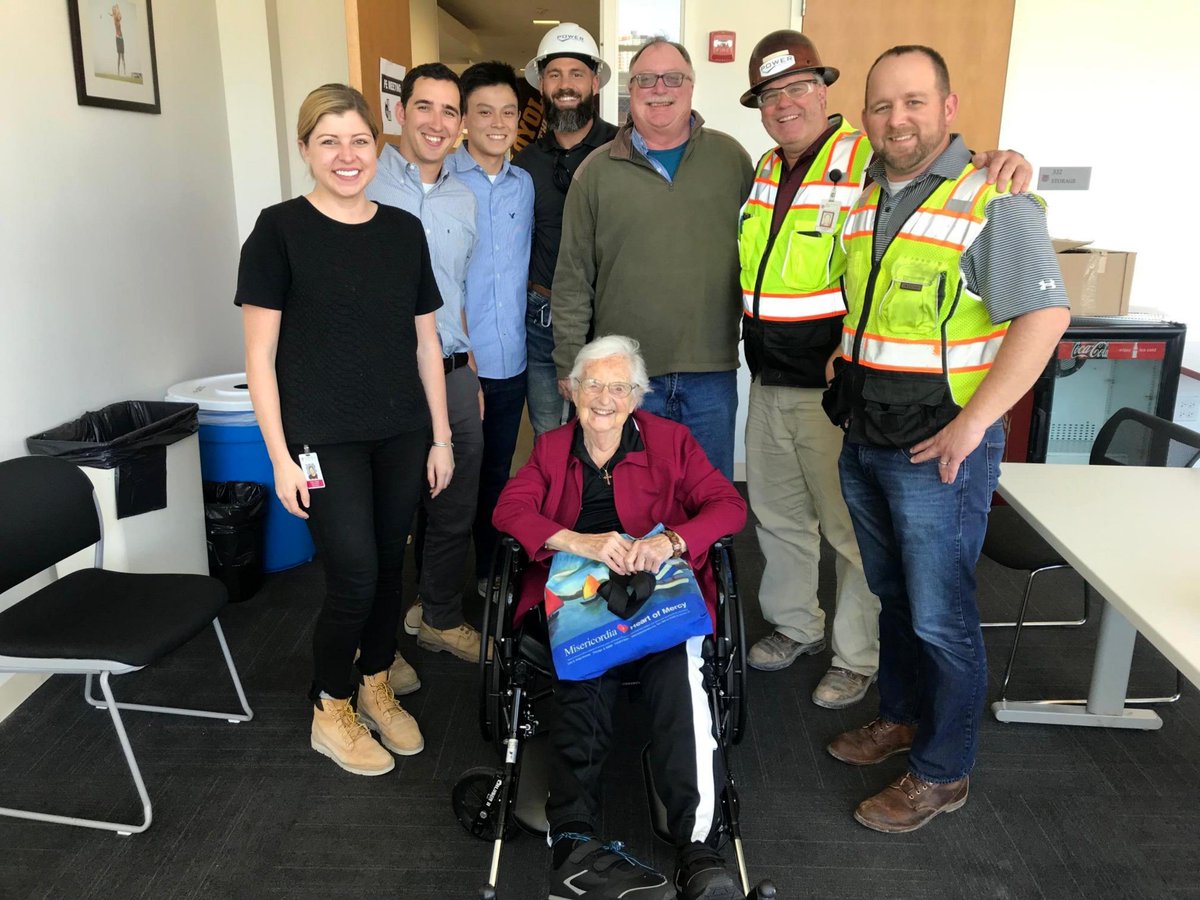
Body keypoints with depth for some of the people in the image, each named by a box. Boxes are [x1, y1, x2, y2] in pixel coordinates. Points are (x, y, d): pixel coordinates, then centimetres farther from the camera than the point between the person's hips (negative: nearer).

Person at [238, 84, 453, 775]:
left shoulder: (405, 230, 7)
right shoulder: (280, 230, -6)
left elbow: (425, 340, 11)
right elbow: (260, 352, -6)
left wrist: (441, 437, 9)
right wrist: (282, 456, -10)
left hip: (402, 435, 4)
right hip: (324, 439, -4)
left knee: (391, 566, 11)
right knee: (355, 577, -6)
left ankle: (378, 685, 34)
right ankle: (330, 711, 19)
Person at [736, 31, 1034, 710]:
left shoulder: (870, 161, -13)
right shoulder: (762, 172, 10)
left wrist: (1007, 165, -33)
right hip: (768, 386, 7)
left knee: (852, 528, 7)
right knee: (778, 515, 21)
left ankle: (858, 658, 27)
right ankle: (795, 624, 43)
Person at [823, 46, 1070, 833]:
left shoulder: (993, 199, -12)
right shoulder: (861, 199, 10)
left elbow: (1045, 313, -19)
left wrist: (973, 423, -22)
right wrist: (842, 367, 9)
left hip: (940, 448, -7)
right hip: (865, 441, 7)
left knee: (940, 617, 2)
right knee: (892, 595, 20)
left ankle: (943, 772, 20)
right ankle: (903, 716, 39)